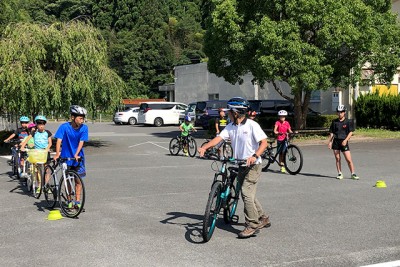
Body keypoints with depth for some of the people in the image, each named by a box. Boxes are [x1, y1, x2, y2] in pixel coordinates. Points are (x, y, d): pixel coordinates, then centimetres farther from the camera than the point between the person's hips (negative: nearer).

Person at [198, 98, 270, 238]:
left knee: (246, 193, -14)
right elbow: (219, 137, -7)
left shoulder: (252, 125, -14)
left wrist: (255, 156, -34)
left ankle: (252, 225, -5)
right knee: (248, 194, 15)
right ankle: (263, 219, 31)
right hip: (241, 165, 8)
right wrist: (204, 147, -23)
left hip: (253, 165, -8)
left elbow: (264, 142, -18)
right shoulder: (230, 127, 5)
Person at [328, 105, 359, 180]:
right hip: (336, 141, 3)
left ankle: (353, 174, 4)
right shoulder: (334, 122, 8)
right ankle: (339, 174, 13)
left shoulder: (348, 122, 0)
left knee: (349, 159, -6)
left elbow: (350, 132, -4)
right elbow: (331, 132, 11)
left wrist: (345, 140, -16)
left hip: (344, 142, -3)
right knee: (337, 158, 4)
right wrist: (330, 142, 3)